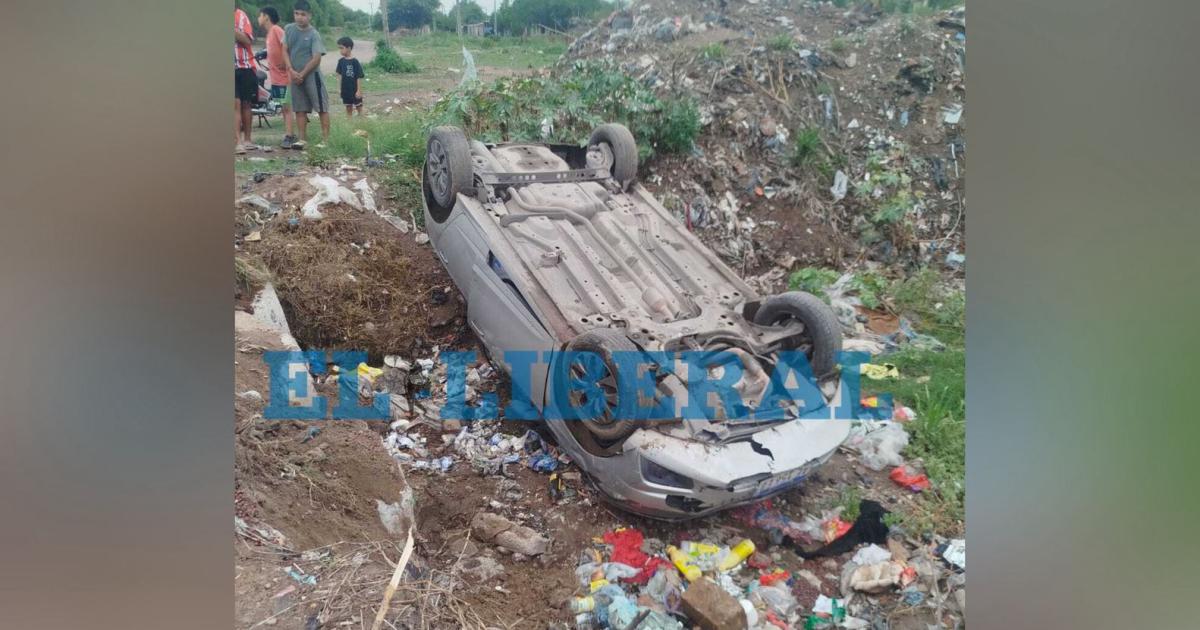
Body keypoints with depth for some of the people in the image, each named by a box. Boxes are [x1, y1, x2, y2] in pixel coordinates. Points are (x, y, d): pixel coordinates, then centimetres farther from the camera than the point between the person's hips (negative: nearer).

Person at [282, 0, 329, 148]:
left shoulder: (314, 34, -9)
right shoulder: (289, 29, 4)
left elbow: (316, 59, -13)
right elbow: (285, 51, 4)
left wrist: (302, 74, -12)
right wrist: (291, 71, -9)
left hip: (311, 75, -5)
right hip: (295, 76, 5)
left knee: (322, 108, -3)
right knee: (300, 109, 7)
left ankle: (326, 139, -2)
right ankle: (303, 139, 12)